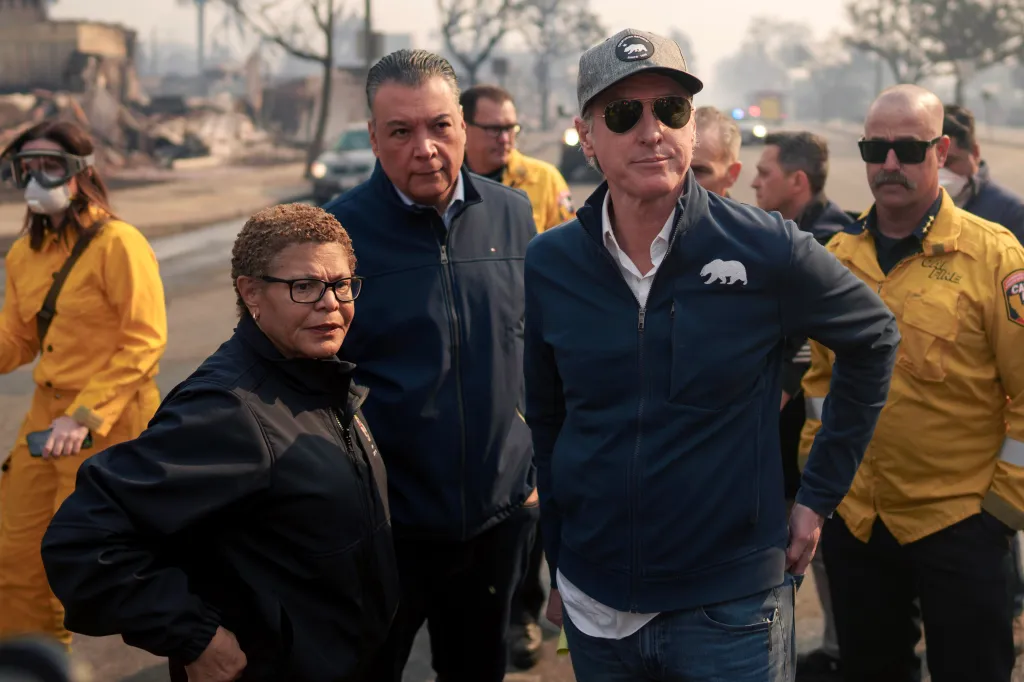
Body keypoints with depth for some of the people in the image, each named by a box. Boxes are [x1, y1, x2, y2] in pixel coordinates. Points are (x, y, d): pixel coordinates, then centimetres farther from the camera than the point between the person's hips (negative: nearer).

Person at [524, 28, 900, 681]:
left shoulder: (766, 249, -12)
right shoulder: (549, 264, -2)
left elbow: (875, 338, 3)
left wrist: (820, 494, 4)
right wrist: (557, 565, 12)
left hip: (733, 606, -3)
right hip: (594, 607, 3)